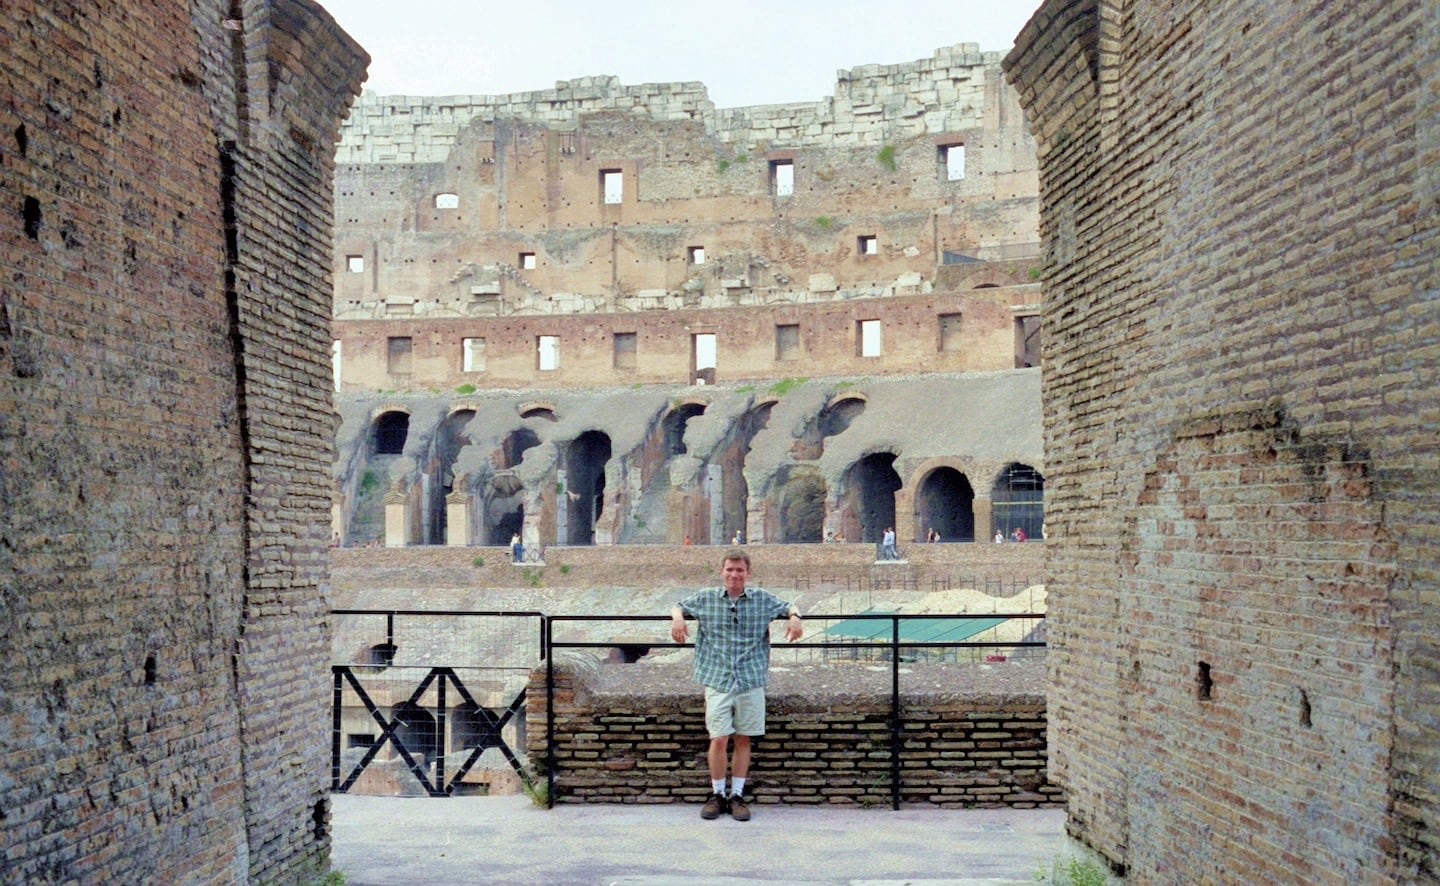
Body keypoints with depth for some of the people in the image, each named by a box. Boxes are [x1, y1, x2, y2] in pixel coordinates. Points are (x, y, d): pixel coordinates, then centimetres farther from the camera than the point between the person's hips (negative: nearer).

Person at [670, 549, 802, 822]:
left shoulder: (762, 599, 6)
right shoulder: (705, 598, 6)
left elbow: (787, 606, 19)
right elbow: (680, 606, 19)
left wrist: (794, 617, -4)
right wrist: (677, 618, -4)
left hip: (751, 681, 1)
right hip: (717, 680, -1)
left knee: (743, 739, 5)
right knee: (719, 739, -4)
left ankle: (737, 795, 15)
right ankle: (717, 794, 12)